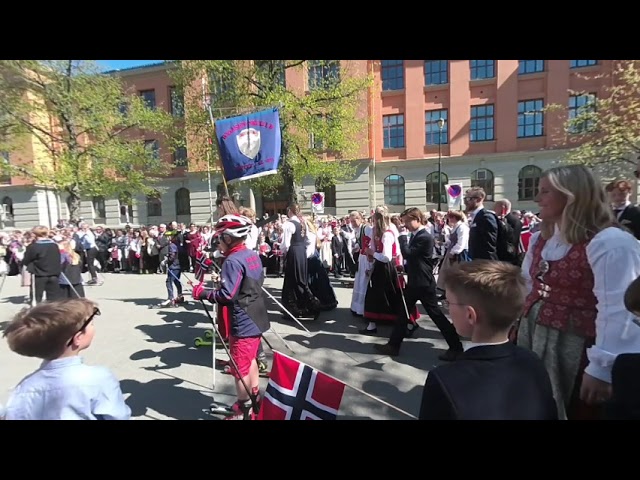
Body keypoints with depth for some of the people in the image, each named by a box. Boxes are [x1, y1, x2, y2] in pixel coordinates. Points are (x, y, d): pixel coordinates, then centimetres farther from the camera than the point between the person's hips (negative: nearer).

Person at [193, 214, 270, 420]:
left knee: (240, 368, 7)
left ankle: (244, 412, 23)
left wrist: (202, 293, -12)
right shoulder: (253, 255, 5)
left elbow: (227, 295, -26)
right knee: (250, 359, 24)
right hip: (256, 318, 9)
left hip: (243, 323, -9)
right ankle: (254, 400, 39)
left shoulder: (232, 260, -21)